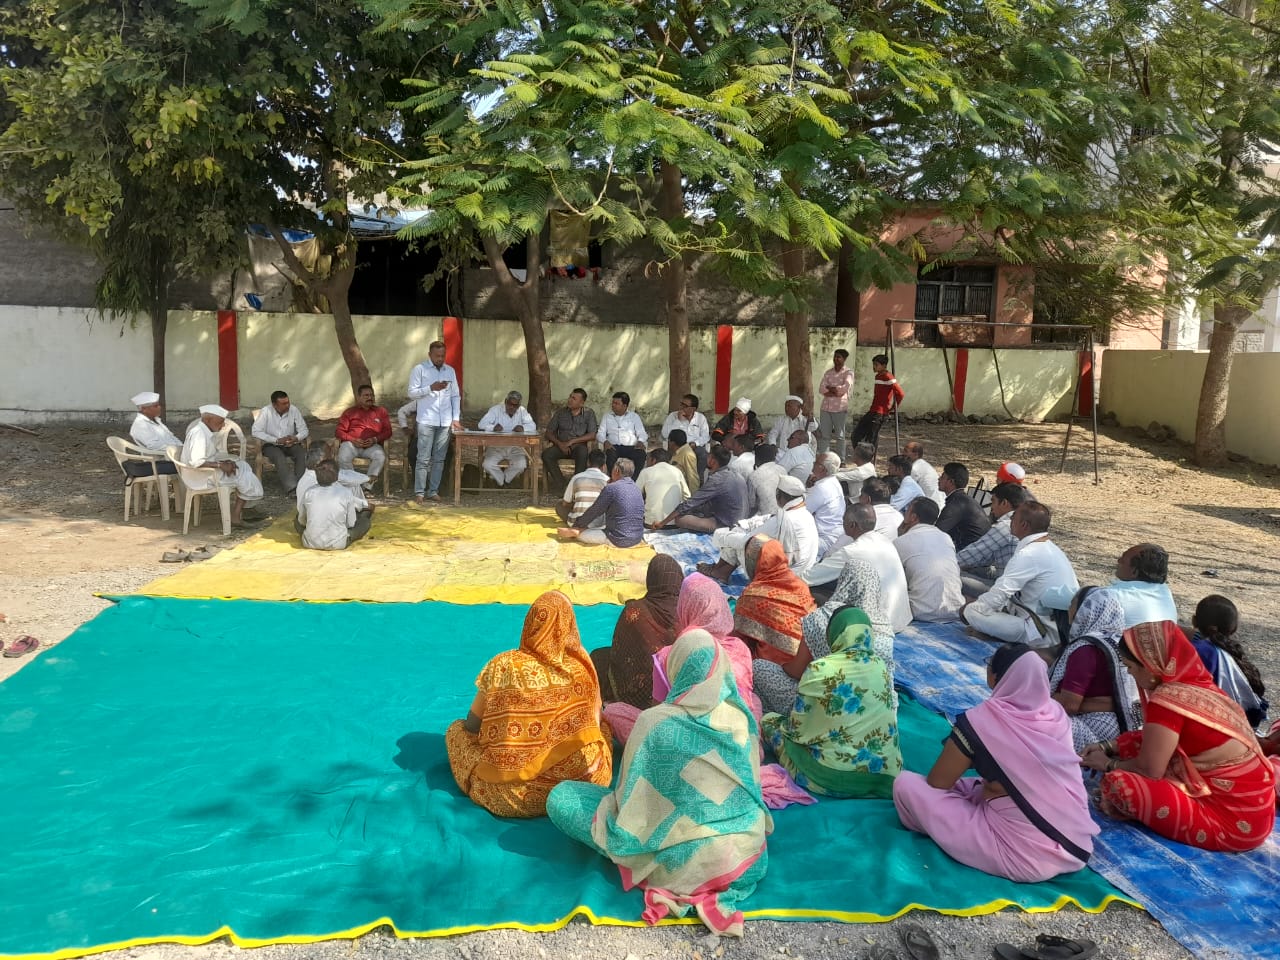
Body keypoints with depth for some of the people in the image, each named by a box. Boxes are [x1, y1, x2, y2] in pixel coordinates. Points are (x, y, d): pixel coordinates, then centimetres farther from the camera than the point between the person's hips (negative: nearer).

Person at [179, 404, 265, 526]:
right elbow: (196, 462, -32)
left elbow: (214, 453, 16)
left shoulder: (205, 430, 7)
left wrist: (226, 461, -2)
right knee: (244, 477, -7)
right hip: (201, 477, -10)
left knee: (243, 466, 9)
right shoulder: (198, 433, -24)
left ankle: (237, 512, 5)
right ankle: (236, 515, 3)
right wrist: (220, 465, -24)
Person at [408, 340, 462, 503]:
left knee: (439, 458, 6)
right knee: (423, 458, -4)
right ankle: (419, 492, 2)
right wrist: (431, 388, -16)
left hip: (446, 422, 4)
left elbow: (456, 396, 14)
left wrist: (456, 418, 5)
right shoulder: (419, 369, 0)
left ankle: (433, 491, 13)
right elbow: (411, 393, -4)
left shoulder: (450, 371, 13)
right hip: (426, 421, -4)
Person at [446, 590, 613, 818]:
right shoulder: (581, 668, -2)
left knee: (456, 730, 23)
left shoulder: (502, 665, -6)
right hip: (582, 783, 1)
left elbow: (473, 724, 5)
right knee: (604, 729, 31)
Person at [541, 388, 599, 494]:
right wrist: (559, 444, -11)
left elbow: (592, 435, -7)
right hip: (561, 446, 3)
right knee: (546, 454, -27)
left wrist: (572, 441, -15)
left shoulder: (589, 413, 2)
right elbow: (549, 432, 8)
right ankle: (560, 482, -15)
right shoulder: (561, 412, 8)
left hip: (579, 445, -3)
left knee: (583, 452, -38)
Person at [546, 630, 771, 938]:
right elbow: (752, 785, 10)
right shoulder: (742, 716, -4)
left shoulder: (655, 721, -18)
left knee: (560, 798, 0)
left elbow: (630, 801, -10)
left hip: (690, 863, -5)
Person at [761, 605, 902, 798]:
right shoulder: (881, 667, 2)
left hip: (833, 777, -6)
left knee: (769, 720, 13)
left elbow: (797, 727, -7)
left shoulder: (819, 669, -15)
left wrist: (786, 723, 16)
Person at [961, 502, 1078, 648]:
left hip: (1048, 635, -9)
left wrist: (969, 607, 0)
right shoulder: (1050, 547, 11)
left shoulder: (1028, 554, -19)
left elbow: (996, 597, -18)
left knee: (972, 612, -15)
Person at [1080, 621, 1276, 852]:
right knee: (1145, 743, 14)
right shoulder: (1196, 684, 6)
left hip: (1235, 822, -9)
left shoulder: (1168, 698, -21)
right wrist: (1107, 747, 17)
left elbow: (1149, 769, -13)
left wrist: (1109, 765, 5)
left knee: (1118, 783, -20)